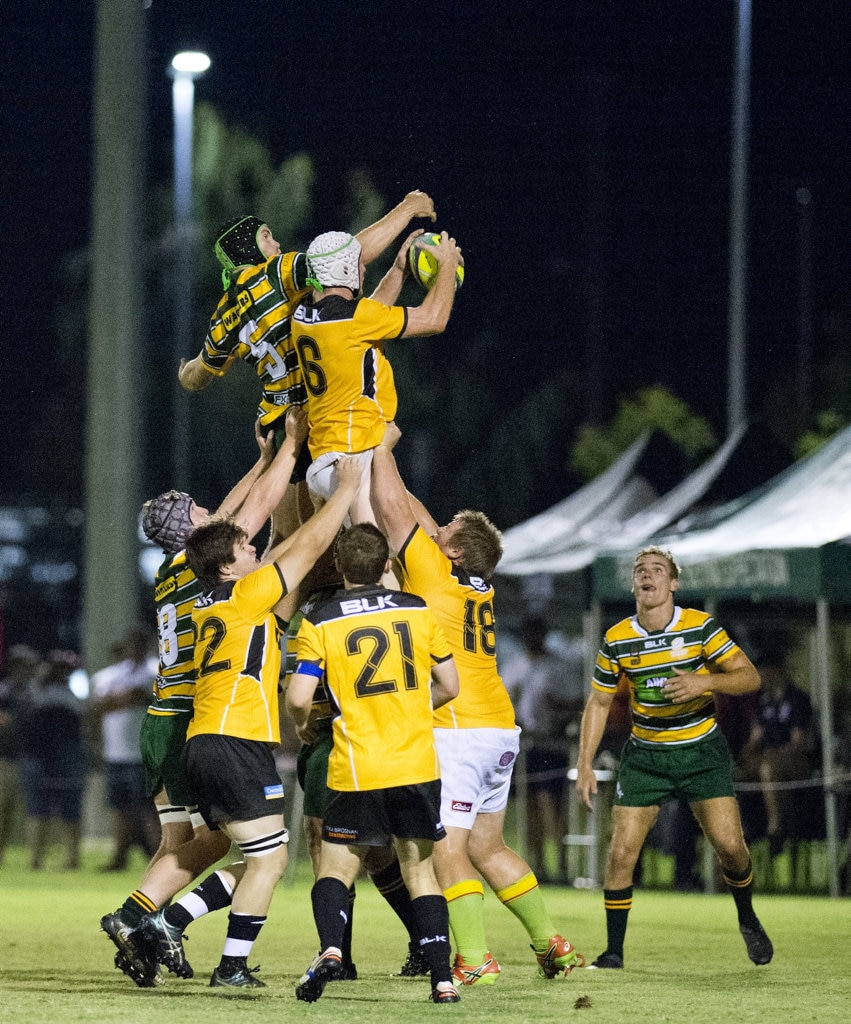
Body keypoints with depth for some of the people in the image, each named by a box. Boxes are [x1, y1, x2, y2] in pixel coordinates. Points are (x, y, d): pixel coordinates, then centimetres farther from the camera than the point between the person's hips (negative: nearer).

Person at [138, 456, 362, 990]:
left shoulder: (210, 603, 18)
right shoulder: (247, 595, -6)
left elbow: (289, 549, 29)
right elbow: (309, 547, -2)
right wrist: (347, 489, 9)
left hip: (204, 744, 9)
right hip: (236, 743, -9)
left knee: (257, 861, 14)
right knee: (270, 857, -3)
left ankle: (167, 924, 7)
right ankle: (233, 967, -4)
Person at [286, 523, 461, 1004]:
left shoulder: (320, 622, -3)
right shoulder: (418, 610, 5)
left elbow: (299, 697, -10)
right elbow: (449, 685, 10)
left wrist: (303, 721, 13)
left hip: (357, 772, -2)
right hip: (418, 764, 2)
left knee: (335, 869, 8)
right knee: (420, 870, 12)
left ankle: (331, 947, -19)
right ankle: (443, 978, 3)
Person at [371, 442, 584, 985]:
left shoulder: (433, 571, -8)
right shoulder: (481, 585, 12)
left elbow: (394, 507, -3)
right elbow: (413, 511, 21)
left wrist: (382, 449, 10)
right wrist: (383, 454, 24)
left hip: (455, 732, -8)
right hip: (500, 730, 8)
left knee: (448, 851, -9)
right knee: (487, 847, 18)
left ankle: (475, 959, -17)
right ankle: (554, 945, 19)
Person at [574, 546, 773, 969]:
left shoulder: (700, 627, -10)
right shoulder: (616, 640, -6)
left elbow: (750, 676, -8)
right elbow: (598, 702, 6)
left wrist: (705, 682, -27)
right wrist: (585, 765, 0)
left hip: (701, 750, -1)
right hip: (645, 755, 1)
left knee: (729, 844, -12)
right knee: (621, 852, -9)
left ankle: (747, 919, 17)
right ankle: (613, 951, 4)